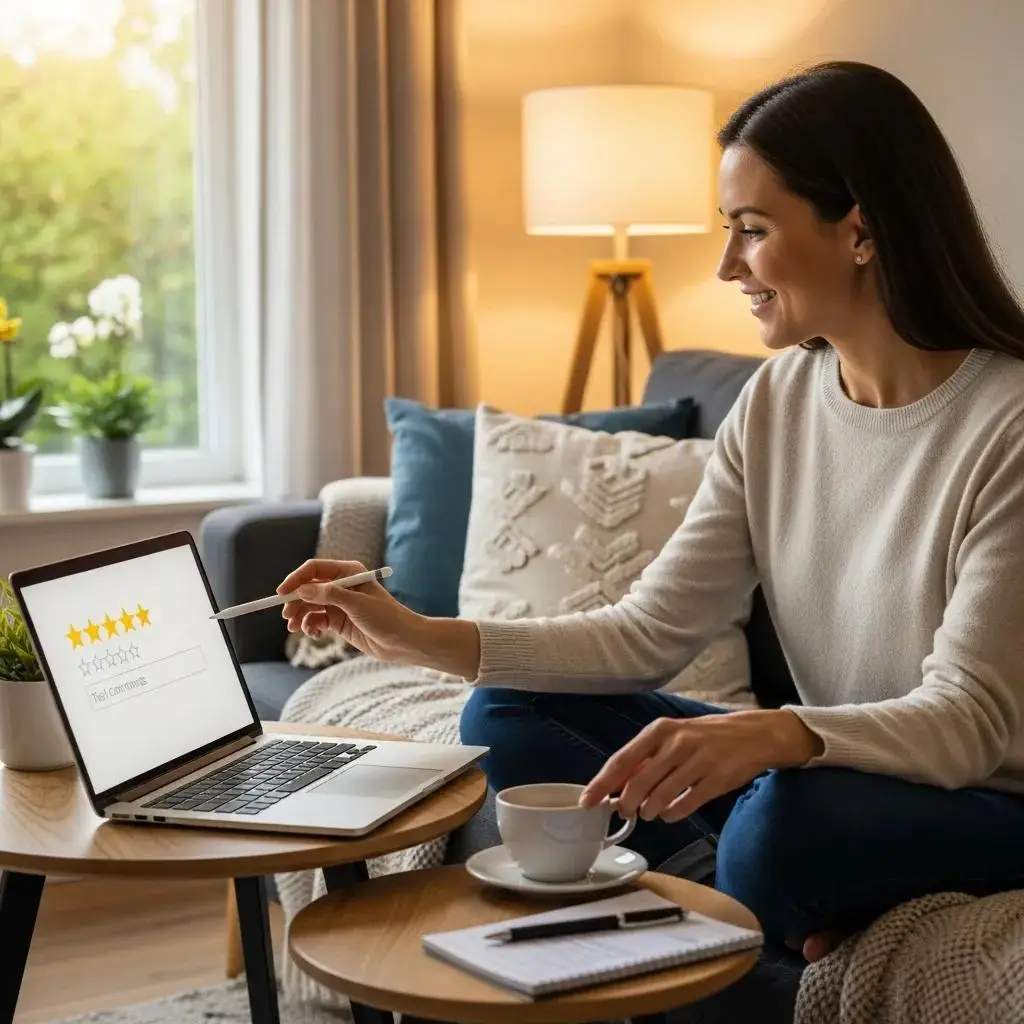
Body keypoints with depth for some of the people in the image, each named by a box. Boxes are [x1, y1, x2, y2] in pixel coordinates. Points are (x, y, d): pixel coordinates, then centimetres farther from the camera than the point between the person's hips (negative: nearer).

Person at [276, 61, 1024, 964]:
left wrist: (776, 733, -43)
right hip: (825, 773, 7)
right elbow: (652, 632, -1)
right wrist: (424, 637, -10)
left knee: (792, 811, -38)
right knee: (510, 717, -4)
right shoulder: (778, 398, 0)